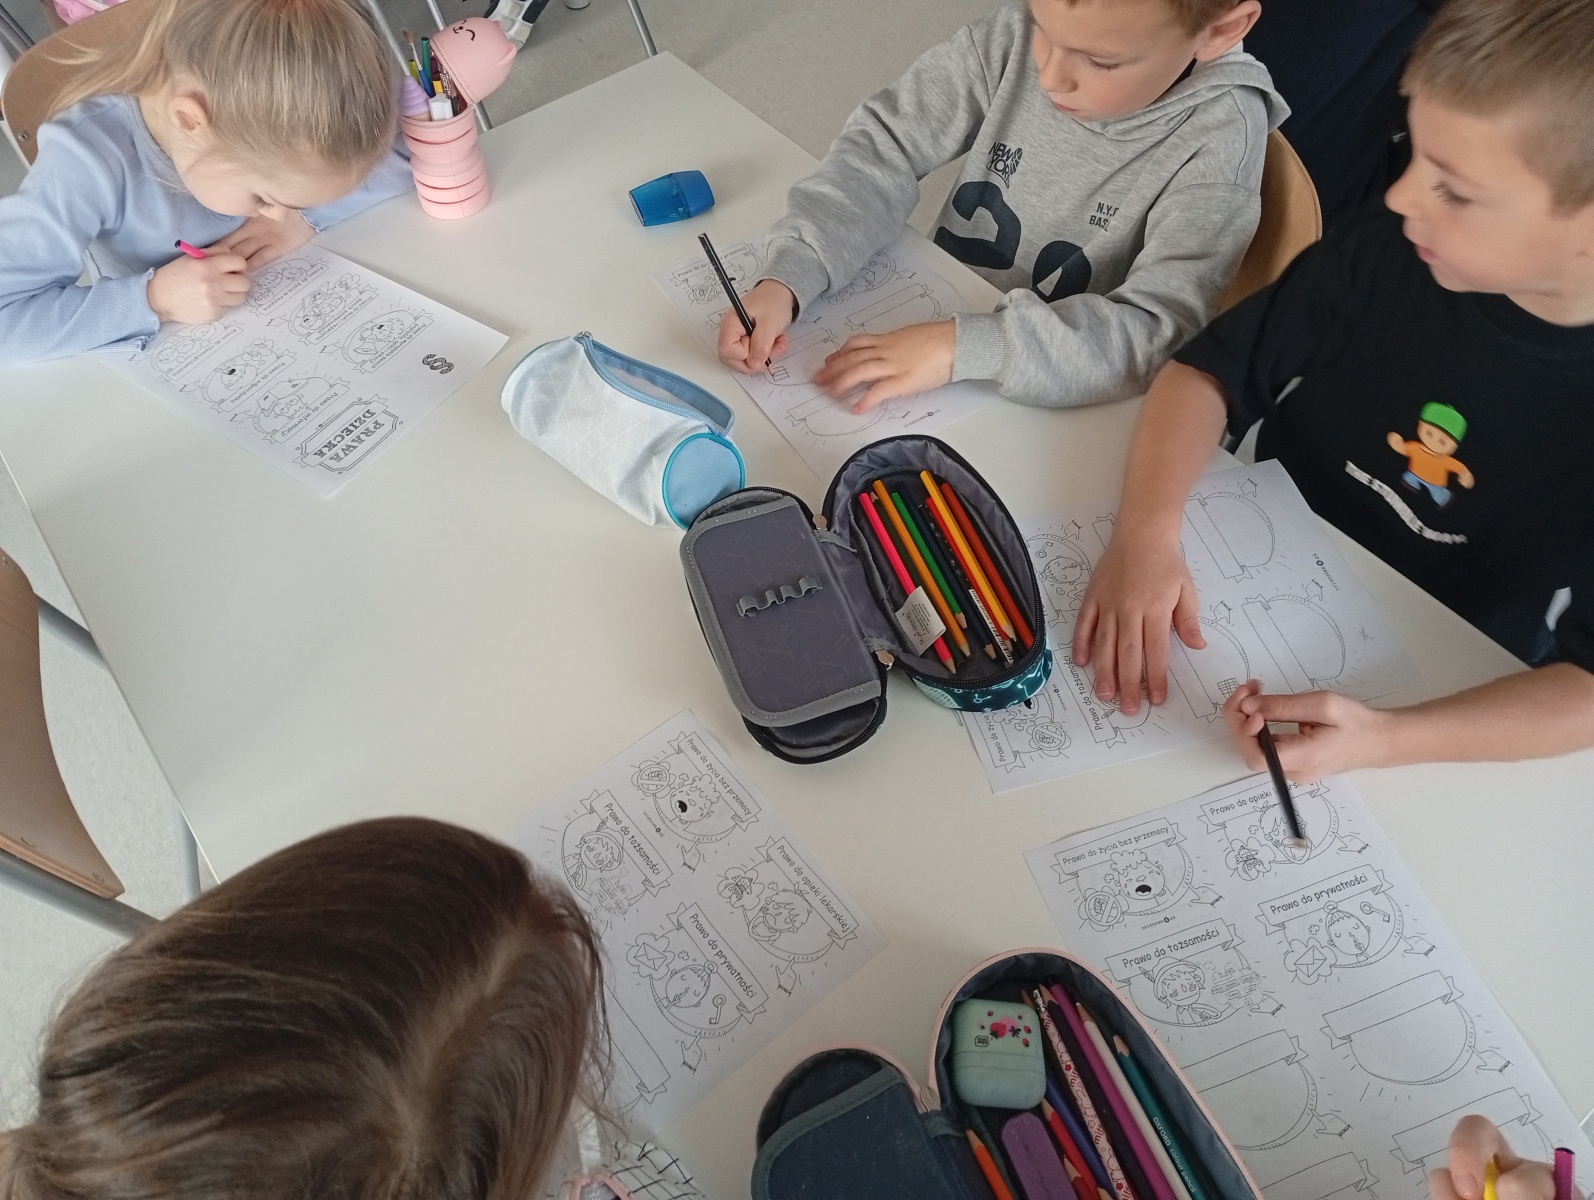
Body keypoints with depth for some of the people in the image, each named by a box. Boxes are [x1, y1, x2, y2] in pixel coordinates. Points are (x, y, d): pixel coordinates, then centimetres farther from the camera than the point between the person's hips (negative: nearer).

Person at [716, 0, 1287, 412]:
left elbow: (1160, 332, -28)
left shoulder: (1217, 139, -20)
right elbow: (887, 144, -9)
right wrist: (786, 277, -24)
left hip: (1061, 415, -4)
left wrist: (966, 346, -38)